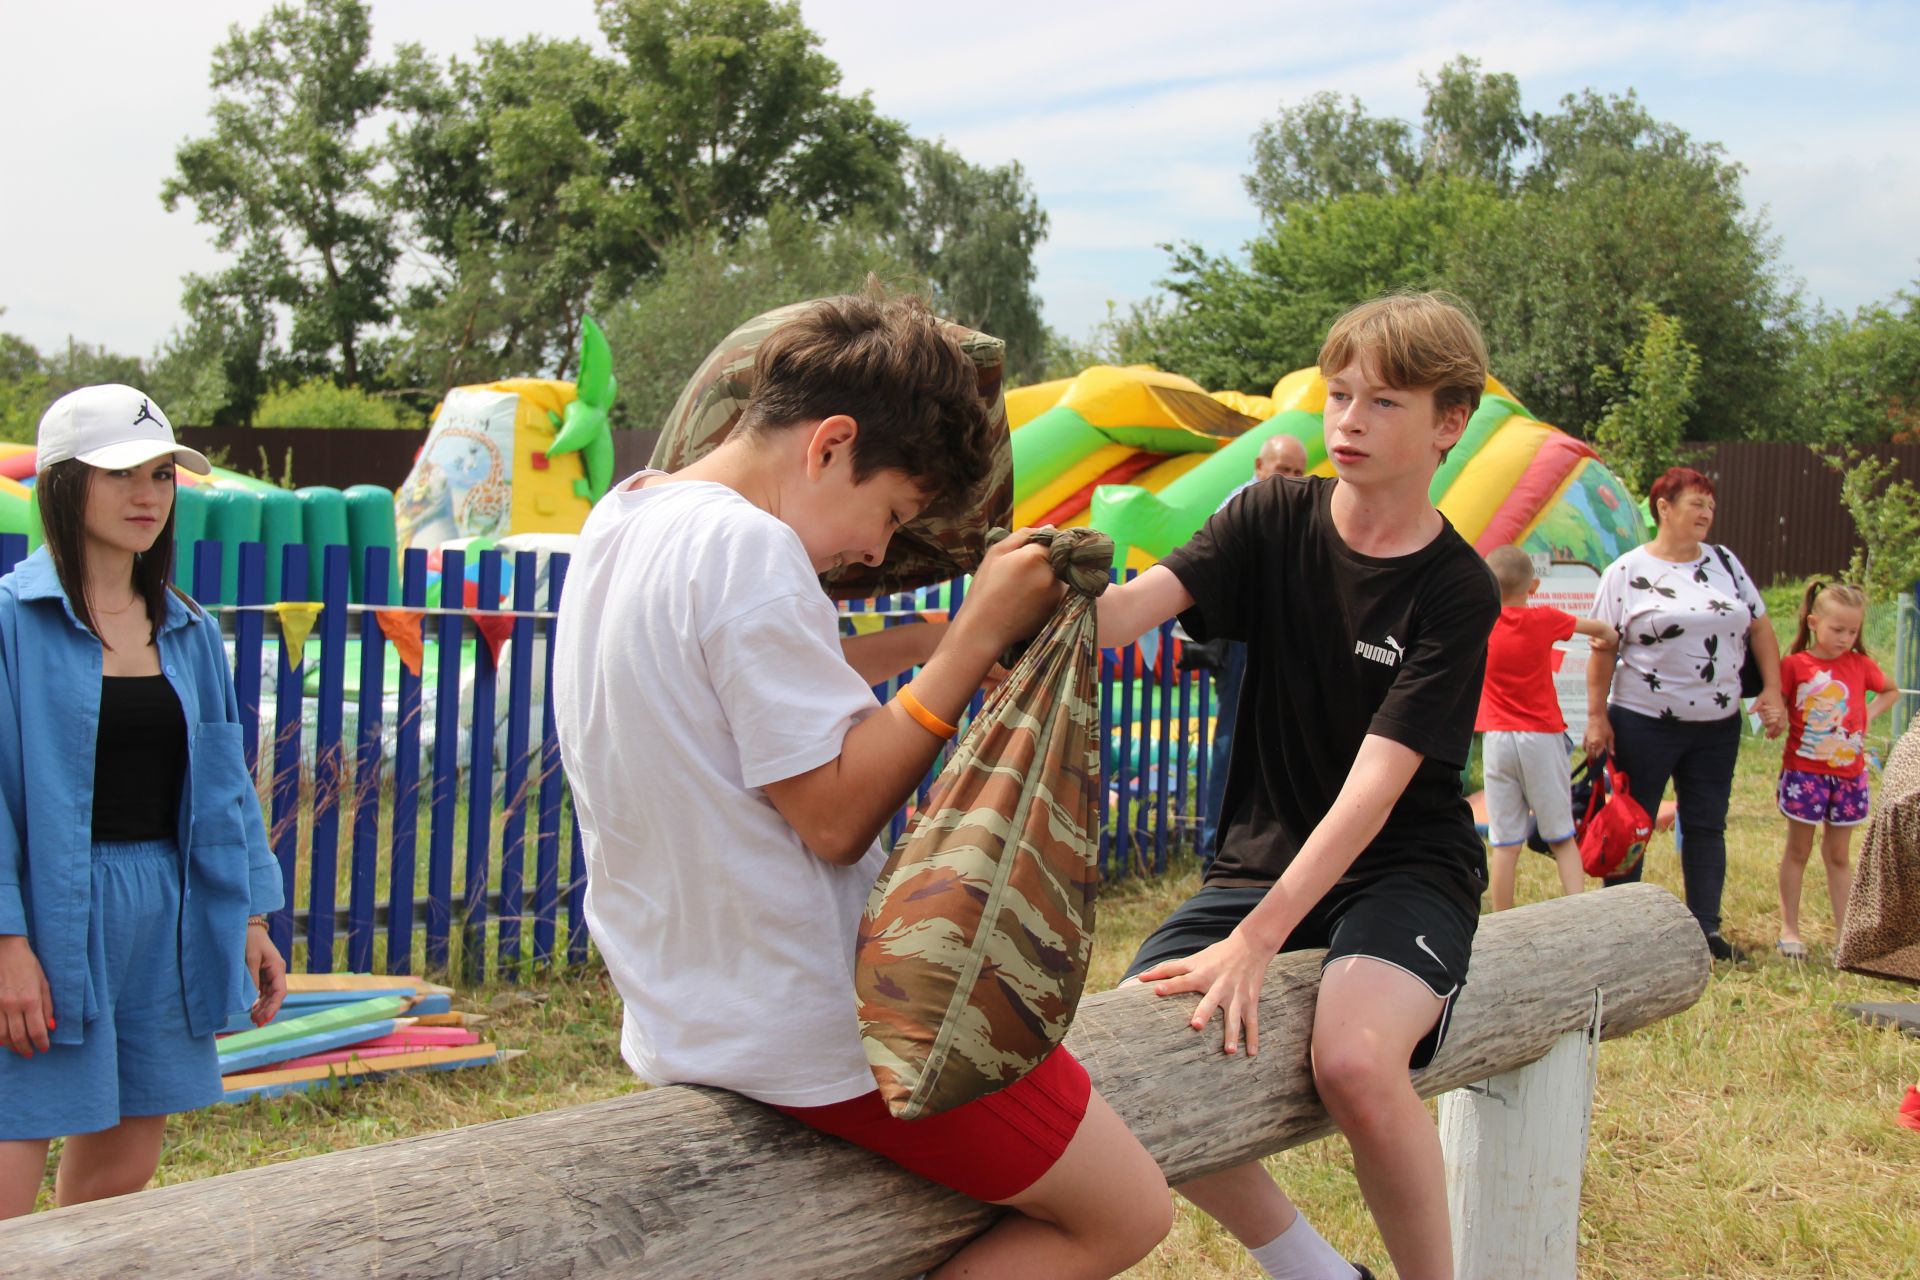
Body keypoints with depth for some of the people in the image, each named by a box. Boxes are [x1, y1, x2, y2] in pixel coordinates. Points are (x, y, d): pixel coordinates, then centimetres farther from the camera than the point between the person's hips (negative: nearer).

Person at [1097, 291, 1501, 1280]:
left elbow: (1374, 789, -20)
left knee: (1354, 1063, -34)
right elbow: (1141, 602, -17)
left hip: (1404, 865, -4)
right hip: (1261, 856, 4)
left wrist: (1256, 942, -29)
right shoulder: (1274, 519, 1)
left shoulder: (1455, 591, -10)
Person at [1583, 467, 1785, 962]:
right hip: (1644, 723, -4)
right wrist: (1597, 717, -10)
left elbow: (1760, 628, 10)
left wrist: (1772, 691, 1)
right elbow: (1602, 650, -6)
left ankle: (1707, 930, 15)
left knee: (1707, 826, 8)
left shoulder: (1724, 562, 8)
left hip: (1718, 724, 4)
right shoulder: (1627, 573, -5)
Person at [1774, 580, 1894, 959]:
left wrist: (1868, 715, 5)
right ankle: (1789, 930, 13)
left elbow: (1891, 692, 19)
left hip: (1848, 774, 3)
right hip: (1804, 771, -3)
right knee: (1798, 851, 7)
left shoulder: (1860, 665, 3)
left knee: (1839, 855, 11)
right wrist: (1776, 719, -23)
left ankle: (1845, 932, 17)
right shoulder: (1794, 665, -8)